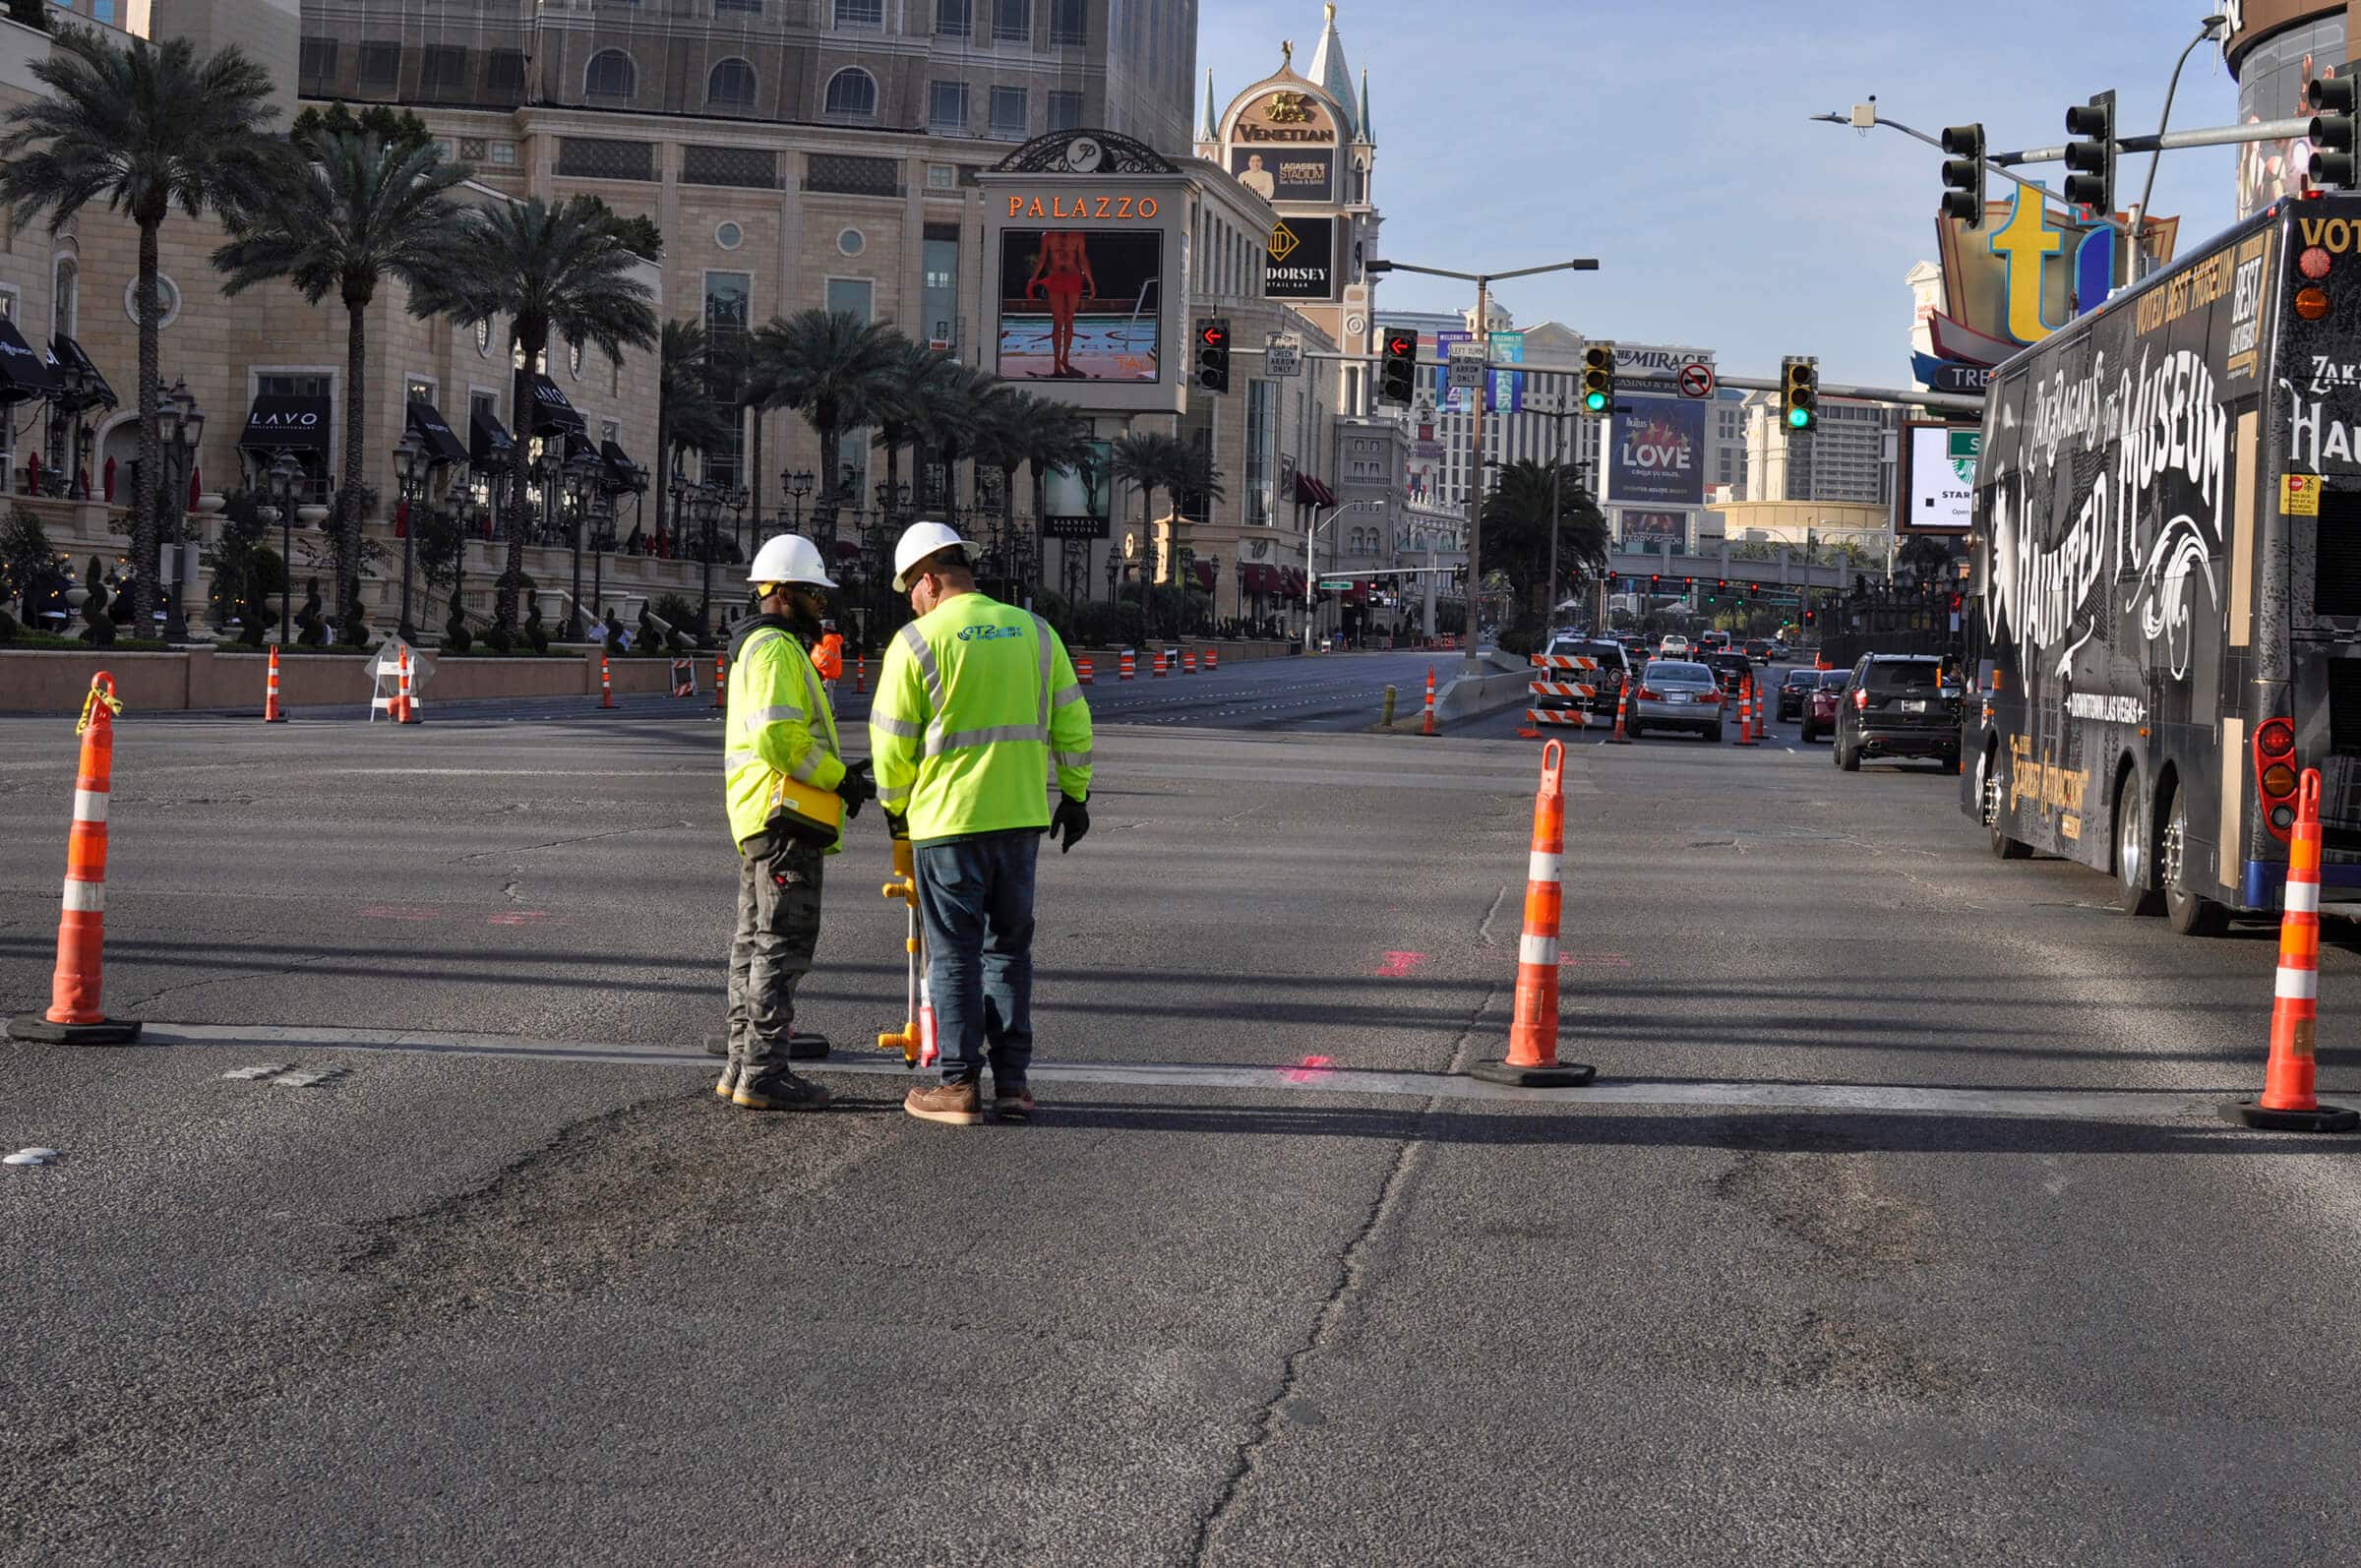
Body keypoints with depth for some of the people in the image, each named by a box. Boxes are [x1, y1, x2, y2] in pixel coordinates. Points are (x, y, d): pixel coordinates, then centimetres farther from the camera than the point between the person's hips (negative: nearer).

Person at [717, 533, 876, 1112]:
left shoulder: (757, 647, 22)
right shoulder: (775, 649, -13)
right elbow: (778, 740, -22)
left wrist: (837, 771, 17)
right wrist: (841, 779, -14)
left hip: (757, 819, 11)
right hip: (786, 816, -11)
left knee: (755, 943, 14)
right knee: (783, 945, -10)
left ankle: (742, 1066, 19)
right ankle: (763, 1074, -10)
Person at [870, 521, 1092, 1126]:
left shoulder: (916, 642, -7)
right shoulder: (1034, 631, 7)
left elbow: (892, 741, -4)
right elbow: (1071, 722, 9)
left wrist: (894, 806, 12)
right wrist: (1075, 795, 18)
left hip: (946, 820, -4)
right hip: (1021, 816, 4)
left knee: (955, 954, 3)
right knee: (1009, 946, 13)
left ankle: (959, 1085, 5)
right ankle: (1011, 1082, 12)